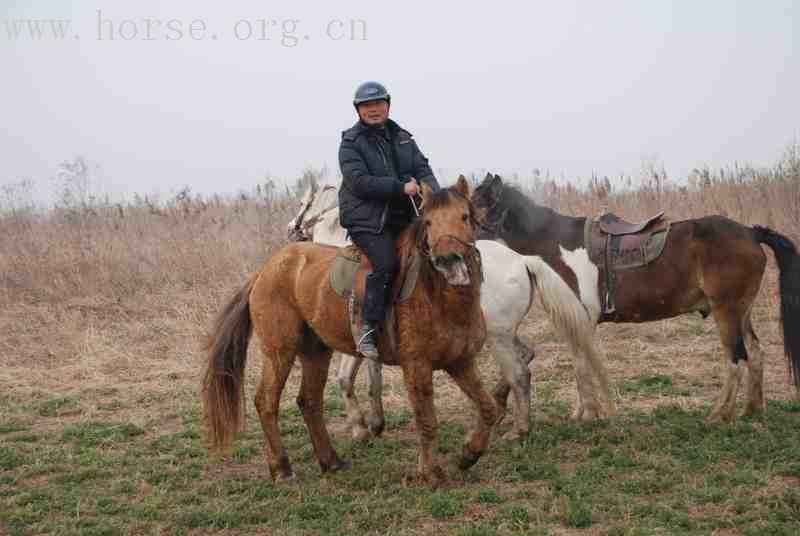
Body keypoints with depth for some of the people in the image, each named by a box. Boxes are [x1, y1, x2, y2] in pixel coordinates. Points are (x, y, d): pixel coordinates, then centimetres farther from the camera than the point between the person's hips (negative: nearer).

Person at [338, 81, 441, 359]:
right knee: (386, 264, -25)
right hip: (367, 218, -6)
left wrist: (432, 193, -14)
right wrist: (401, 187, -20)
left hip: (404, 216, 6)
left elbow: (423, 169, 9)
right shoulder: (351, 143, -2)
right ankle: (368, 329, -18)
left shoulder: (402, 138, 16)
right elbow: (359, 181, -14)